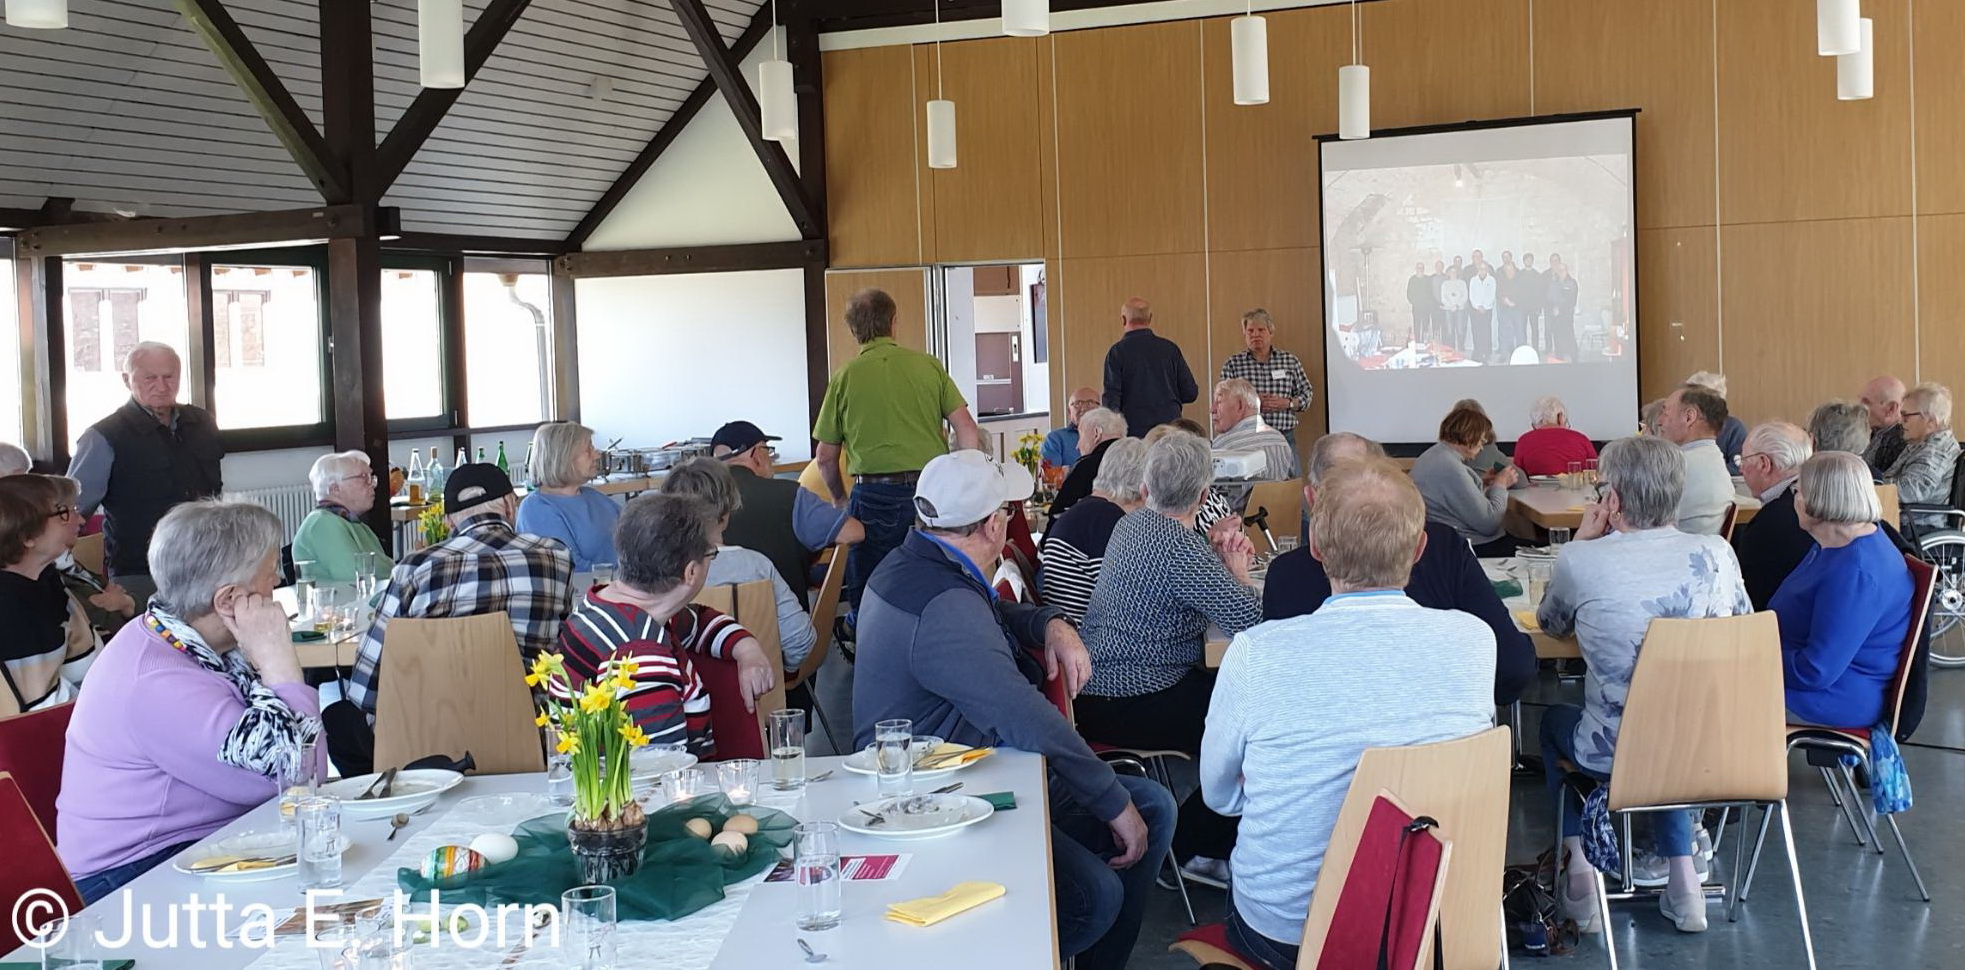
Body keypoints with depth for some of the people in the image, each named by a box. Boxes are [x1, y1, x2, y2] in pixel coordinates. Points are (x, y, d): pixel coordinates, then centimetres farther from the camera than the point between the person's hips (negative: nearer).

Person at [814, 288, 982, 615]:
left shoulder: (845, 378, 2)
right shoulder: (929, 366, 4)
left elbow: (825, 458, 7)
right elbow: (968, 432, 2)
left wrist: (840, 499, 24)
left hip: (874, 498, -2)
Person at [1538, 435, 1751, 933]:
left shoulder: (1581, 560, -15)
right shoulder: (1716, 553, -6)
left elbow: (1550, 624, 7)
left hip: (1617, 755, -3)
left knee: (1554, 721, 31)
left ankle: (1581, 869, 25)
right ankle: (1682, 875, 31)